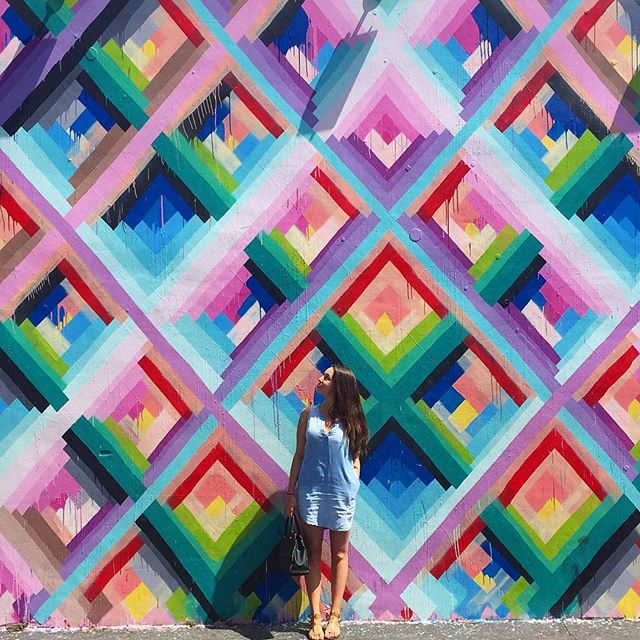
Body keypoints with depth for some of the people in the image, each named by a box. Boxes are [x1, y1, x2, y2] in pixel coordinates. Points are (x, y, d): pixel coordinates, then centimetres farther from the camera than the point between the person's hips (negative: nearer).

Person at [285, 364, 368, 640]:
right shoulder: (308, 415, 3)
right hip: (310, 492, 1)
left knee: (340, 555, 8)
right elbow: (299, 455, 5)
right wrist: (291, 492, 2)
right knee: (313, 554, 4)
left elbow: (355, 458, 5)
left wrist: (354, 488, -4)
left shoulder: (350, 419, 0)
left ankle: (334, 616, 18)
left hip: (341, 494, 0)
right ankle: (316, 617, 11)